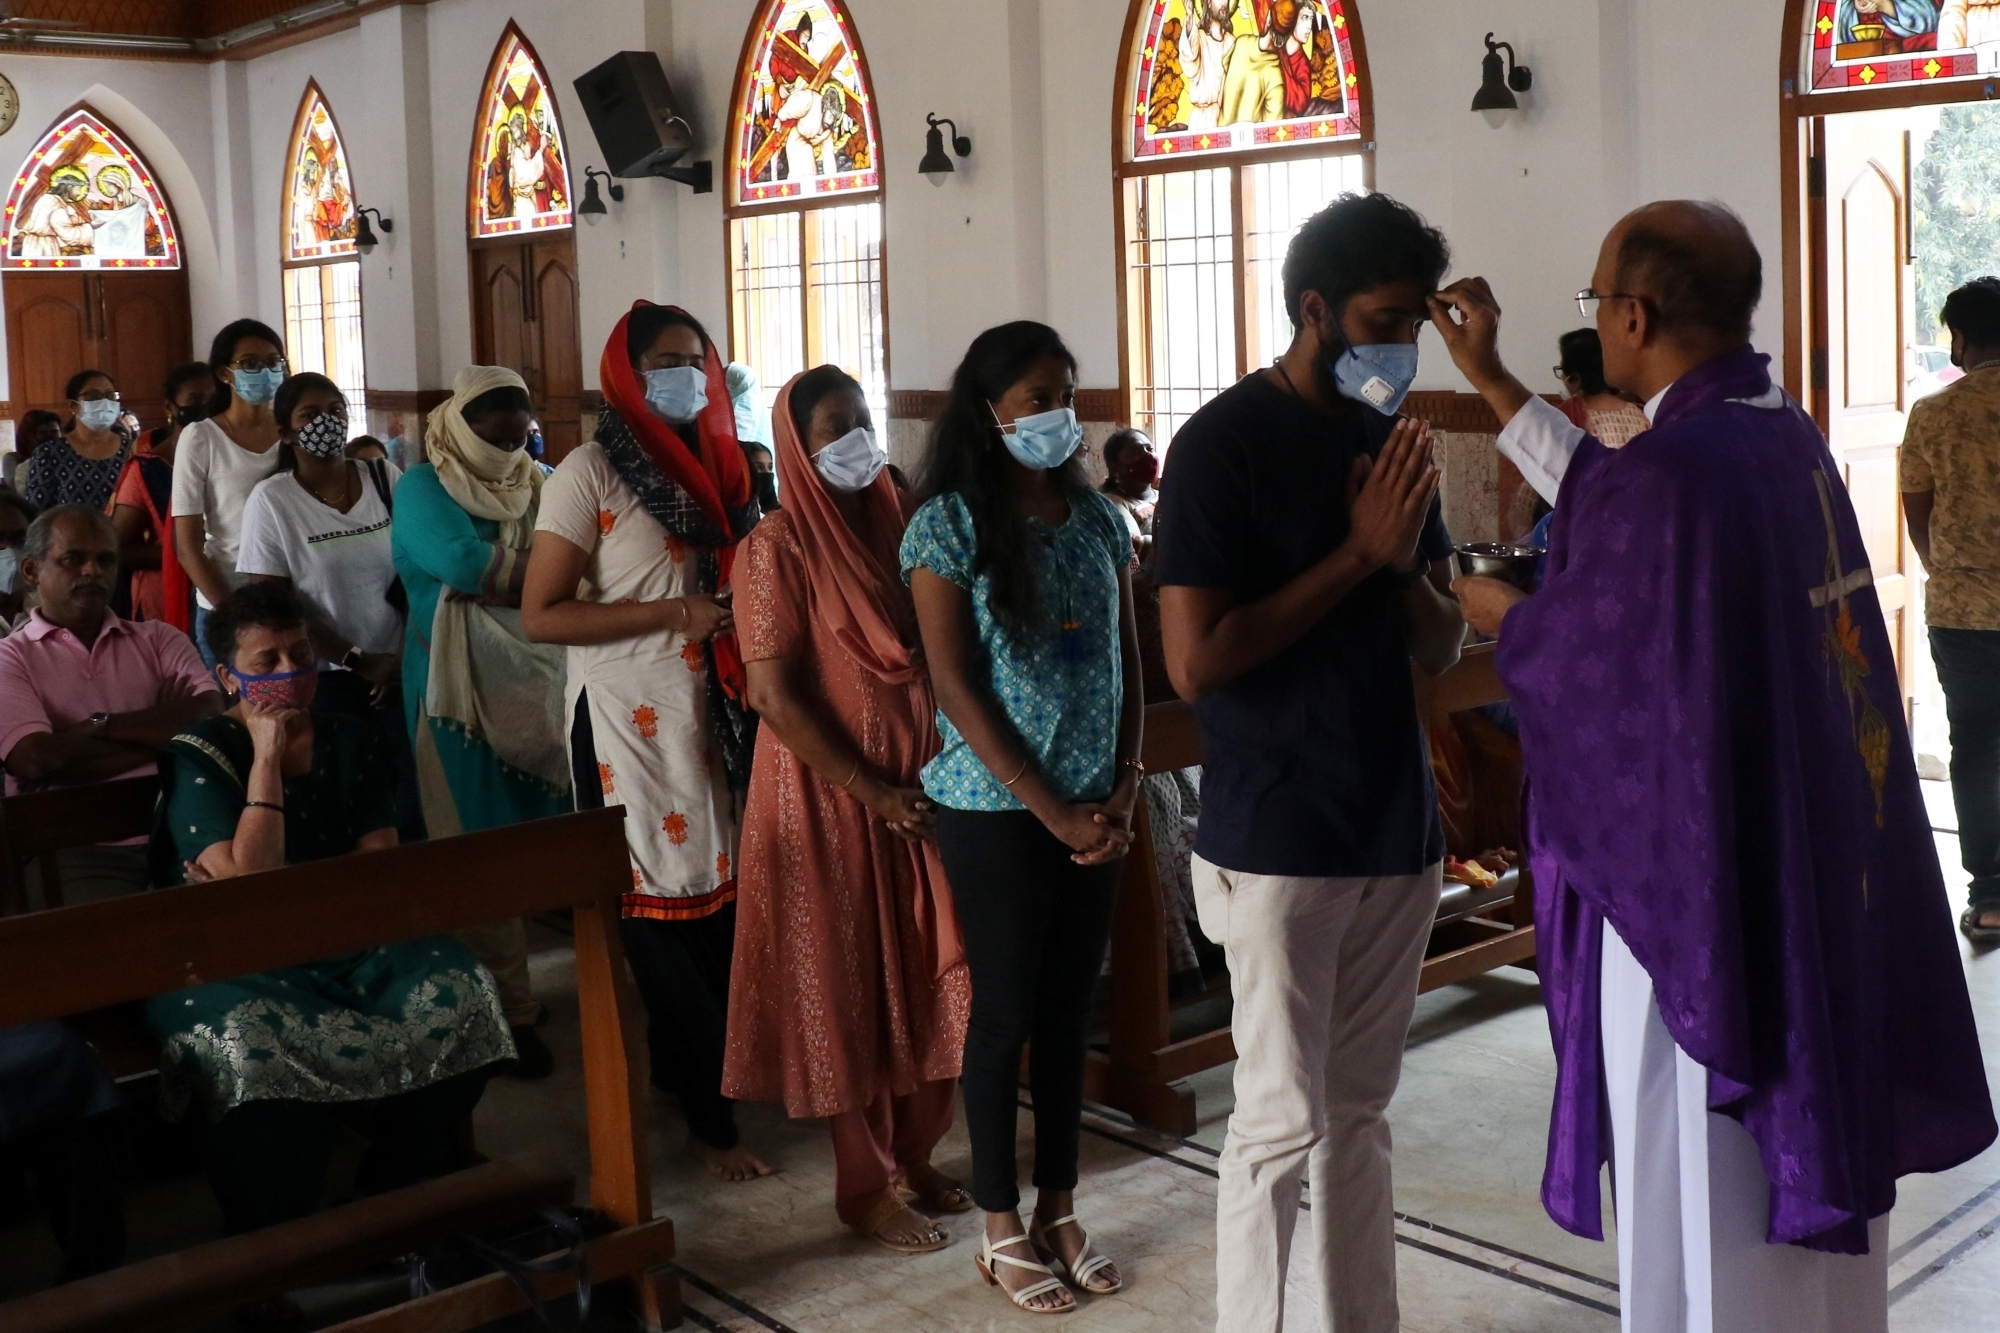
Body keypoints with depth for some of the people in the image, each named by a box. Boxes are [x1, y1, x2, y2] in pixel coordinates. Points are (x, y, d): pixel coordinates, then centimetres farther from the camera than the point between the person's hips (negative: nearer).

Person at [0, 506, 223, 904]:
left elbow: (212, 719, 0)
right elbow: (34, 759, -7)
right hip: (77, 849, -2)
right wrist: (158, 725, 1)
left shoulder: (160, 639, 18)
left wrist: (102, 725, -4)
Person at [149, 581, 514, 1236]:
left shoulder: (357, 745, 9)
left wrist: (269, 884, -14)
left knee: (458, 992, -24)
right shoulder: (198, 757, -4)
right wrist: (267, 754, -16)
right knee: (253, 1039, -38)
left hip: (346, 948, 4)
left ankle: (392, 1201, -5)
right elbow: (248, 881, -18)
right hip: (231, 963, -4)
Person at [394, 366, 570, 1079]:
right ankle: (506, 1008, 4)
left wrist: (493, 574, -16)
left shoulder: (540, 483, 13)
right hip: (460, 680, -5)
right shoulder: (424, 486, -4)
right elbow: (463, 565, -21)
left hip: (538, 676, 5)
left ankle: (510, 984, 23)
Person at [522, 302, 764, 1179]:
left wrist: (743, 613, 3)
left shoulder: (716, 467, 11)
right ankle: (708, 1117, 12)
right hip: (631, 720, -6)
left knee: (720, 898, 8)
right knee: (662, 912, 0)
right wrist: (676, 614, -18)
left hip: (714, 710, 6)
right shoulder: (590, 474, -7)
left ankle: (686, 1070, 28)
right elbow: (541, 615, -12)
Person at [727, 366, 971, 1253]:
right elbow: (772, 695, -15)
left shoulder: (894, 525, 8)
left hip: (920, 790, 6)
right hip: (830, 798, -6)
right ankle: (864, 1188, 17)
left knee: (929, 979, 10)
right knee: (848, 989, 4)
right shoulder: (778, 548, -10)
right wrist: (872, 793, -16)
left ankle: (916, 1157, 27)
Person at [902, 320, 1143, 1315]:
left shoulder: (1099, 518, 8)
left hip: (1094, 808, 5)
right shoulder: (950, 525, -8)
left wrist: (1124, 787, -3)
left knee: (1069, 1009, 12)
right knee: (1006, 1012, 5)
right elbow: (955, 684, -12)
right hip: (996, 809, -5)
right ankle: (1003, 1228, 19)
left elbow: (1127, 663, 11)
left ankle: (1059, 1209, 26)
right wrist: (1052, 810, -13)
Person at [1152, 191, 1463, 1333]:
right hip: (1278, 841, -6)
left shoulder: (1389, 436, 9)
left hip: (1397, 828, 6)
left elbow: (1444, 647, 11)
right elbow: (1195, 661, -18)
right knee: (1282, 1125, 0)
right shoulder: (1224, 442, -11)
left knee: (1360, 1114, 15)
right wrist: (1357, 552, -17)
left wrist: (1407, 561, -10)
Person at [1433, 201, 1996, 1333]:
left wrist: (1503, 615, 9)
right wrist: (1490, 379, 23)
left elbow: (1581, 663, -13)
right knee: (1806, 1165, 22)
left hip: (1698, 882, -8)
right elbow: (1616, 510, 17)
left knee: (1699, 1207, 8)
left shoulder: (1671, 471, -24)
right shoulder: (1787, 438, 4)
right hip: (1818, 870, 9)